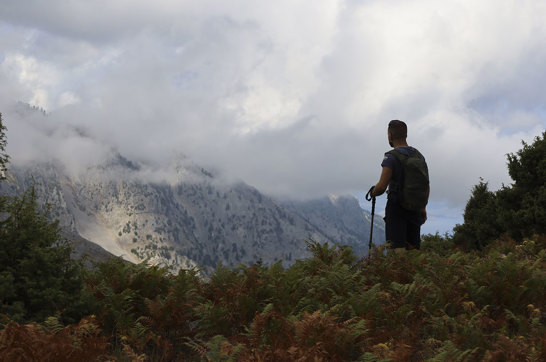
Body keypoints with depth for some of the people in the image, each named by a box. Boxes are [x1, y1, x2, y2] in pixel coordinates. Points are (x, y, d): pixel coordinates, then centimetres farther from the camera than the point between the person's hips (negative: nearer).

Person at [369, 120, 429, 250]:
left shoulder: (391, 157, -13)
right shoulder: (419, 156, 9)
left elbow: (382, 186, -19)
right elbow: (427, 187, 14)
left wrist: (373, 193, 3)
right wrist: (423, 207, 25)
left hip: (397, 209, -6)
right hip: (415, 210, 6)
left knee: (397, 249, -11)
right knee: (413, 250, 9)